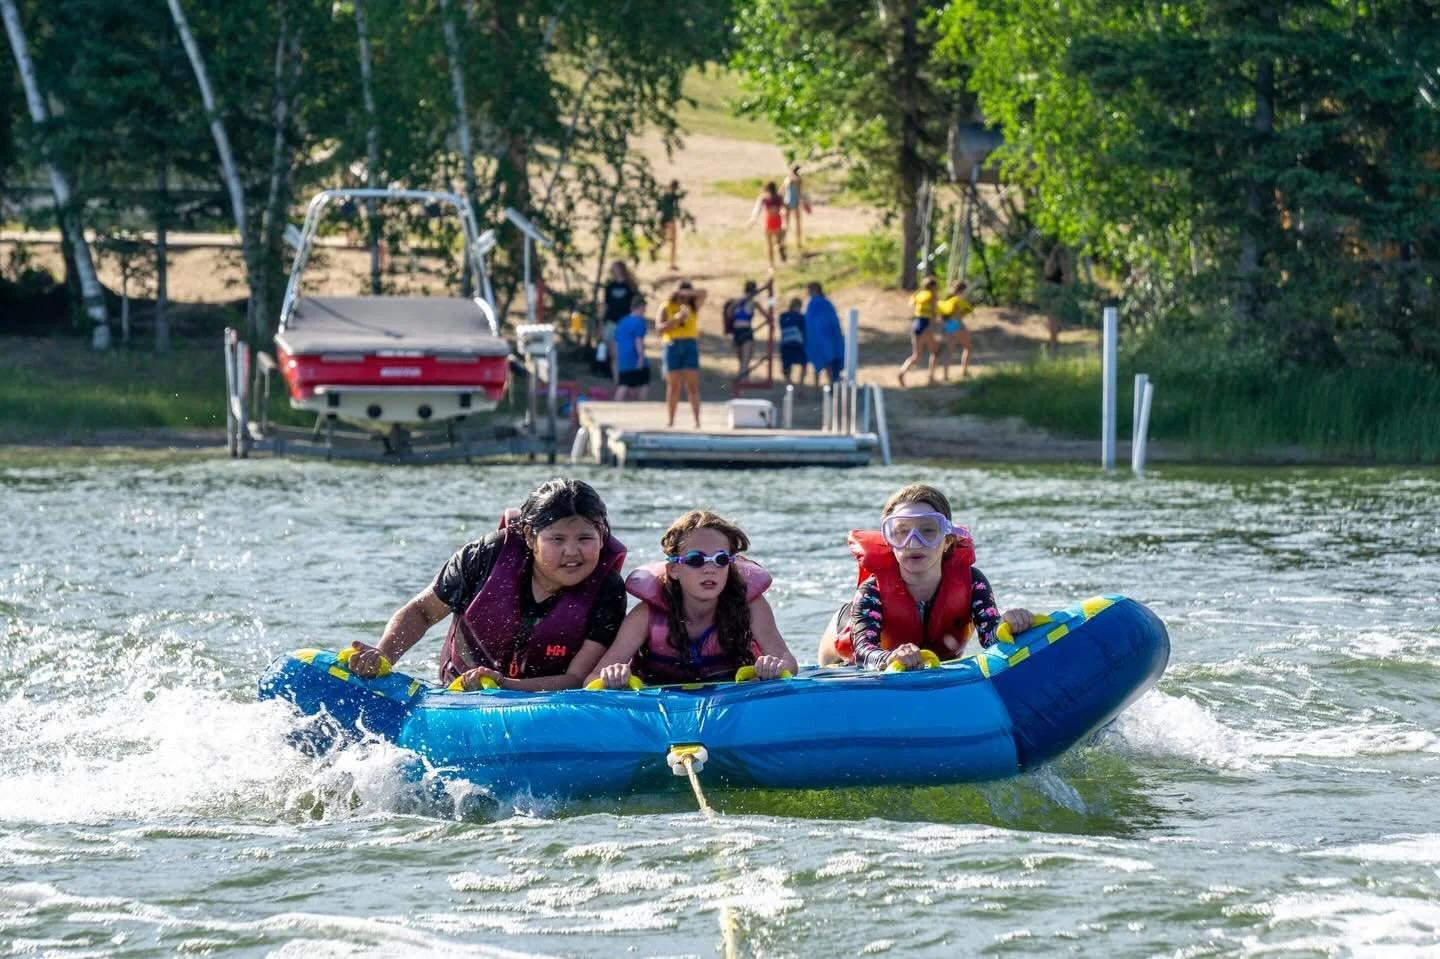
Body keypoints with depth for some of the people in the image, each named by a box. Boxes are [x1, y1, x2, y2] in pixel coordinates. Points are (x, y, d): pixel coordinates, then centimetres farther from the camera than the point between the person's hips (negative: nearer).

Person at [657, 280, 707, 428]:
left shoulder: (693, 307, 9)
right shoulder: (666, 307, 6)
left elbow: (702, 293, -6)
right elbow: (660, 327, -4)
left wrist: (685, 293, -13)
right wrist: (675, 319, -17)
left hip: (690, 346, 0)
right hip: (673, 346, 0)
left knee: (692, 385, -5)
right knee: (673, 386, 3)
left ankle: (697, 420, -8)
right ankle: (669, 419, 7)